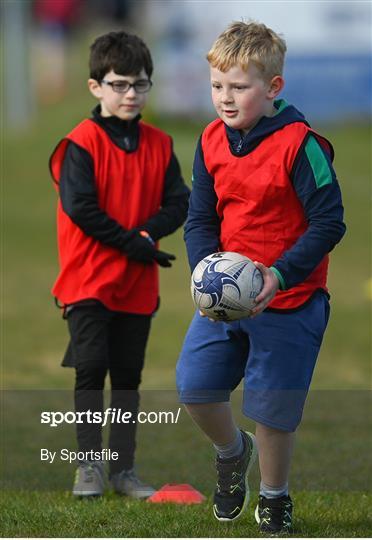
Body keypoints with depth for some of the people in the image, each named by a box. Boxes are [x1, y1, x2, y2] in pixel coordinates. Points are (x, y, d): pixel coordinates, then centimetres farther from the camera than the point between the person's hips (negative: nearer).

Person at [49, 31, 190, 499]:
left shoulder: (158, 145, 6)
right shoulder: (81, 143, -9)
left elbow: (178, 203, 2)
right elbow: (79, 207, -16)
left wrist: (149, 233, -16)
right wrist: (131, 243, -15)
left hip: (138, 283, 4)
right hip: (88, 279, -4)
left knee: (128, 376, 9)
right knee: (92, 369, -9)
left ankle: (123, 469, 15)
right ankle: (89, 465, 1)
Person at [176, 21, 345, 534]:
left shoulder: (300, 145, -18)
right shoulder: (212, 141, 0)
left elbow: (328, 223, -16)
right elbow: (201, 220, 6)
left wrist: (279, 275, -25)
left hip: (287, 301, -5)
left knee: (274, 410, 2)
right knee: (194, 386, 1)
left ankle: (274, 499, 26)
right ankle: (233, 451, 33)